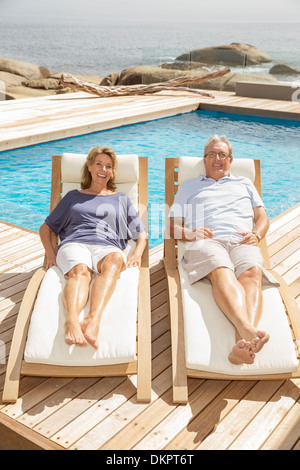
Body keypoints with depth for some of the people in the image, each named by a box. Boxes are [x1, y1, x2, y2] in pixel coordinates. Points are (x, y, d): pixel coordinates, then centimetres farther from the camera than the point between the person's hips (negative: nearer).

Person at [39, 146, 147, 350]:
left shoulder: (121, 199, 32)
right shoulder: (74, 196, 31)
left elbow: (141, 234, 27)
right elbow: (46, 227, 29)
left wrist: (137, 254, 4)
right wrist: (50, 253, 9)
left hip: (107, 246, 0)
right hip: (75, 244, 0)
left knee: (114, 261, -40)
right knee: (80, 270, -39)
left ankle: (94, 320, -63)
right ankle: (72, 321, -66)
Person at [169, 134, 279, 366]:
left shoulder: (245, 184, 37)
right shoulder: (189, 186, 33)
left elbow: (263, 217, 27)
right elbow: (173, 225, 23)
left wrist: (256, 234, 2)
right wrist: (190, 233, -1)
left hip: (242, 242, 2)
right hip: (206, 241, -1)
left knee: (252, 272, -37)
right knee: (222, 271, -39)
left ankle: (243, 344, -60)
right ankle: (249, 331, -62)